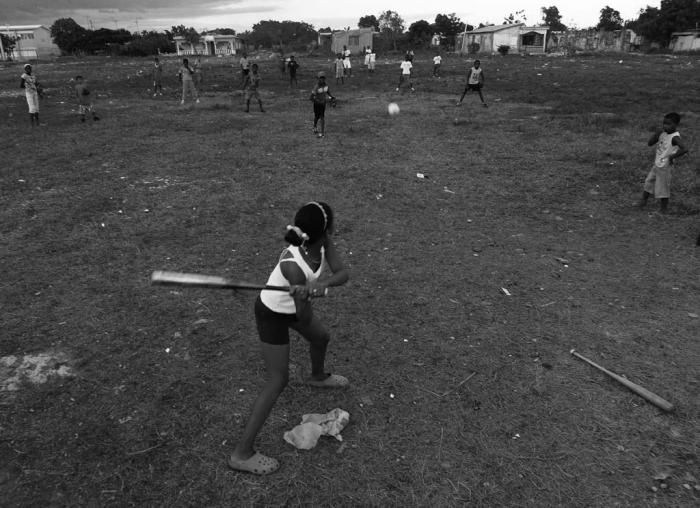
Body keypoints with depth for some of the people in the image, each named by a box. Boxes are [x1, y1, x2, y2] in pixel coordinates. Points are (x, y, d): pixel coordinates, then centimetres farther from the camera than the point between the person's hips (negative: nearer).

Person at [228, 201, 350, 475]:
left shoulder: (323, 242, -21)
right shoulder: (292, 265, -38)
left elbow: (343, 273, -24)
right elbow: (304, 318, -31)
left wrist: (323, 282, -44)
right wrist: (303, 296, -52)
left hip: (292, 307, 8)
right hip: (273, 314, -8)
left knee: (321, 337, 29)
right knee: (278, 380, -4)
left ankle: (317, 376, 65)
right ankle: (242, 453, 6)